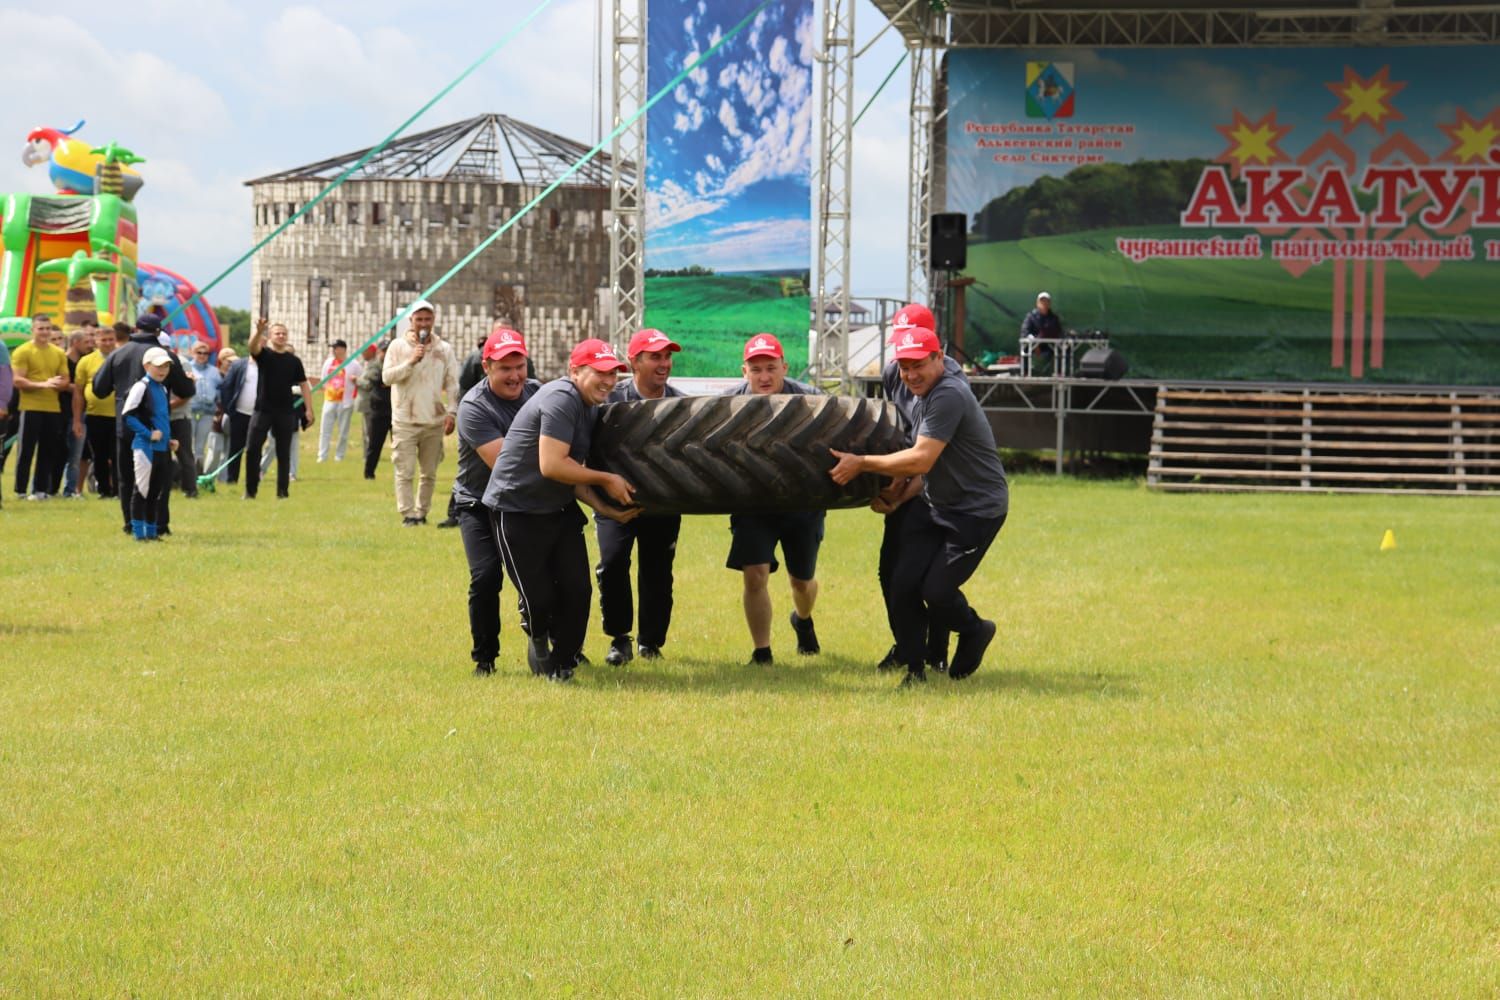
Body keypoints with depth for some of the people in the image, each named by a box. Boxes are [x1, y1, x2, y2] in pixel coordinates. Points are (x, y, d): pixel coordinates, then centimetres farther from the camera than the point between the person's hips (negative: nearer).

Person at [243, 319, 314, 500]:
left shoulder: (293, 361, 5)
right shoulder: (264, 354, 1)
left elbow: (304, 385, 7)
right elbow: (253, 346, -21)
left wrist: (308, 409, -1)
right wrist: (259, 330, -41)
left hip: (285, 412, 1)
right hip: (263, 410, -1)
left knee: (283, 453, 4)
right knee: (252, 450, -5)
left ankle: (283, 491, 10)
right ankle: (250, 490, 3)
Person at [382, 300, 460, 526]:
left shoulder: (444, 349, 6)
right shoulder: (398, 346, 1)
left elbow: (452, 384, 6)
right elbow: (387, 376, -9)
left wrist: (452, 412, -4)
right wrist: (411, 362, -20)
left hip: (434, 422, 3)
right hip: (405, 421, -2)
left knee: (430, 473, 8)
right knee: (405, 472, -7)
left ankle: (422, 512, 17)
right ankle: (408, 514, -6)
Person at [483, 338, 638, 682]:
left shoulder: (590, 409, 10)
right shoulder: (561, 400, -21)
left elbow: (574, 474, 11)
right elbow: (551, 466, -28)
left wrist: (605, 508, -3)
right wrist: (605, 480, -19)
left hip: (559, 510, 9)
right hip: (517, 509, -9)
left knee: (577, 590, 1)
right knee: (540, 598, -4)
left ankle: (561, 661, 18)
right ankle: (539, 639, 28)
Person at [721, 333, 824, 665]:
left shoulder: (809, 399, -17)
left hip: (802, 503, 0)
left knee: (802, 581, 15)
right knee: (755, 575, -14)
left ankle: (803, 621, 51)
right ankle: (762, 654, 1)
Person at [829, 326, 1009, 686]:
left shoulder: (949, 395, -23)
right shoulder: (927, 396, 9)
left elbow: (921, 460, -27)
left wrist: (861, 463, -22)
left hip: (978, 509, -9)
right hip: (936, 505, 9)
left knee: (936, 590, -12)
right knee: (903, 584, -3)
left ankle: (974, 632, 20)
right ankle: (913, 668, 11)